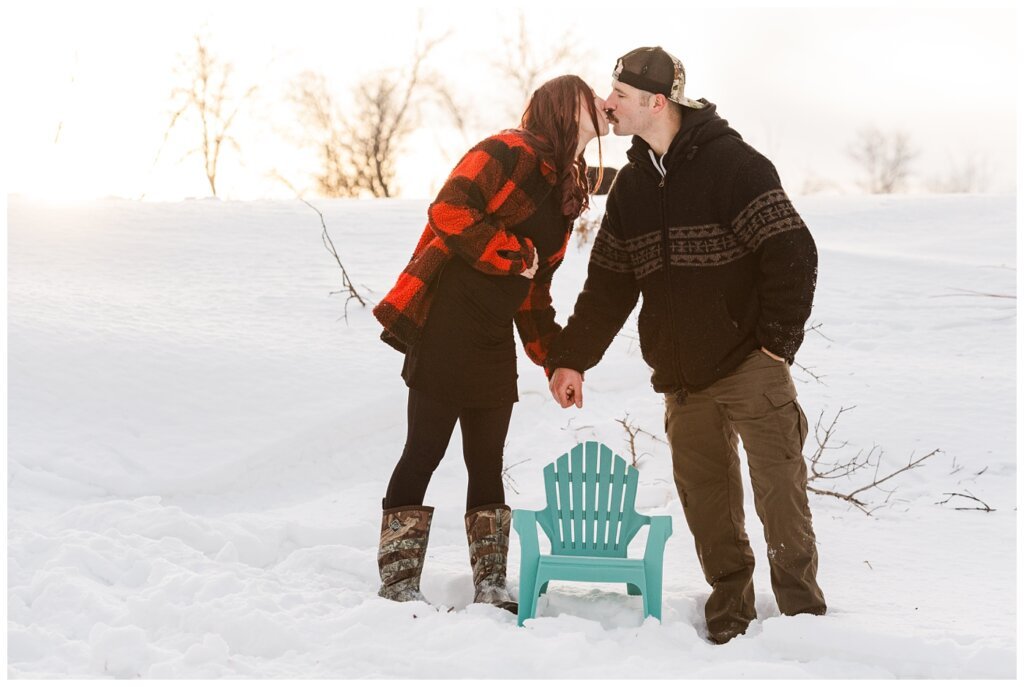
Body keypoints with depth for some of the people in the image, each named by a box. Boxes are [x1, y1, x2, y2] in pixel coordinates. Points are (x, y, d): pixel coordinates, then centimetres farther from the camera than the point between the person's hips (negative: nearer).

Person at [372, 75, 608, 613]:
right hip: (445, 325, -8)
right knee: (424, 453, -4)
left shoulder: (565, 190, 18)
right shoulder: (510, 152, -8)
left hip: (494, 340, 8)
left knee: (487, 463, 10)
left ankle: (491, 588, 16)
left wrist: (555, 359, 16)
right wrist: (512, 255, -15)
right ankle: (397, 586, 3)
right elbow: (448, 211, -19)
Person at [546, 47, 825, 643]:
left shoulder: (733, 164, -11)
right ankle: (730, 611, 20)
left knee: (781, 492, -4)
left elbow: (794, 255, -13)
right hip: (682, 379, 6)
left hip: (751, 367, -6)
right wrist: (572, 357, 6)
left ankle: (803, 610, 7)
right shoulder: (632, 186, 10)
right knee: (706, 501, 7)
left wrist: (778, 343, -11)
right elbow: (609, 283, 14)